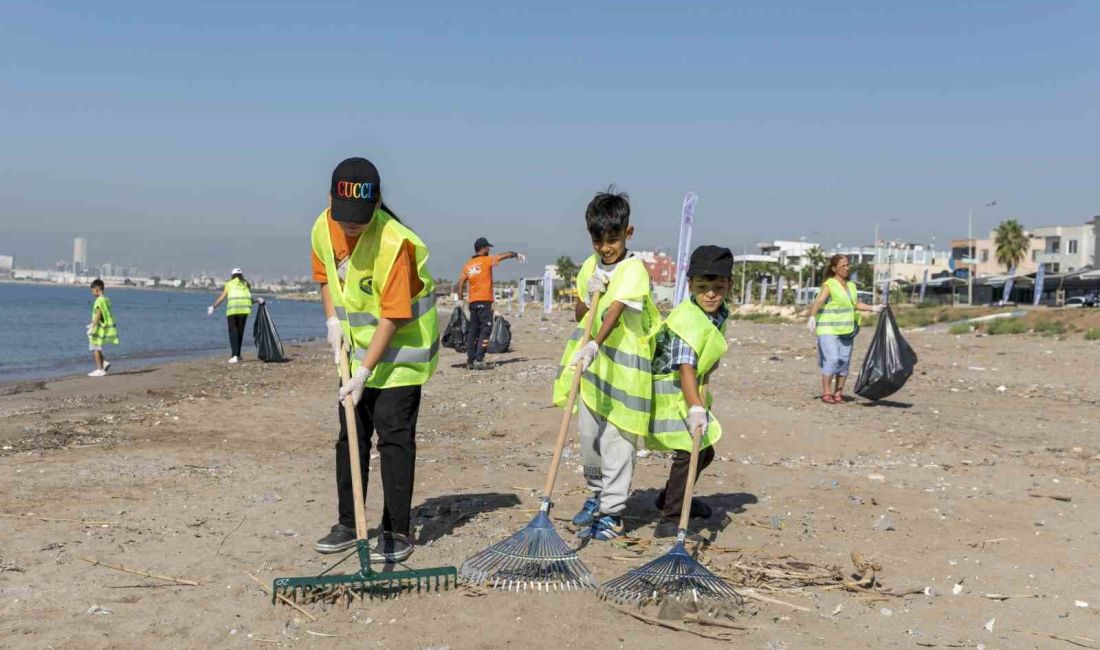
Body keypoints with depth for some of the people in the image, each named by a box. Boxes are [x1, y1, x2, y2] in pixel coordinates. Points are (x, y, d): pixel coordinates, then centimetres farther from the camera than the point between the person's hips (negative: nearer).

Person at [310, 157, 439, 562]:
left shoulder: (395, 243, -28)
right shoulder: (323, 229, -7)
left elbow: (392, 318, -25)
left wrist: (364, 373, -24)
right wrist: (333, 321, 0)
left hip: (399, 351, -7)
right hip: (356, 349, 7)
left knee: (394, 437, -6)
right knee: (350, 435, 12)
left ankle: (396, 533, 4)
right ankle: (347, 524, 24)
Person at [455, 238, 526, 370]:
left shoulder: (468, 265, 12)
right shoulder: (487, 260, -3)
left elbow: (460, 283, 8)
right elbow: (506, 255, 4)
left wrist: (460, 299, 10)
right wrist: (517, 254, 20)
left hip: (472, 302, 7)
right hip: (484, 301, -6)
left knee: (473, 331, 10)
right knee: (485, 330, -6)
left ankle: (470, 361, 10)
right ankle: (479, 360, -13)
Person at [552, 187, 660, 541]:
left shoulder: (634, 269, -13)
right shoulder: (590, 267, 9)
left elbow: (615, 311, -28)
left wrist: (594, 344, -41)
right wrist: (590, 293, -7)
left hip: (623, 364, -7)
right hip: (592, 363, 7)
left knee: (616, 441, -2)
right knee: (588, 434, 15)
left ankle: (611, 512, 8)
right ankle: (596, 494, 36)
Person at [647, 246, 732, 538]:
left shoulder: (720, 315, 2)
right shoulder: (687, 320, -28)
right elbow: (685, 368, -37)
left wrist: (704, 390, 18)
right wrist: (696, 407, -46)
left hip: (692, 391, 10)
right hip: (669, 391, -10)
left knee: (704, 450, 20)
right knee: (689, 452, -19)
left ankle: (670, 497, 42)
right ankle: (670, 519, -10)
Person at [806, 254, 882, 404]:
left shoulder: (851, 285, 13)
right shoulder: (829, 285, -9)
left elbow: (857, 304, 23)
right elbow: (818, 302, -23)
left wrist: (873, 308, 11)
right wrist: (812, 317, -38)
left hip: (845, 330, 6)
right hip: (828, 329, -6)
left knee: (844, 361, 3)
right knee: (832, 359, -16)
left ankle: (838, 393, 11)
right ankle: (826, 393, -7)